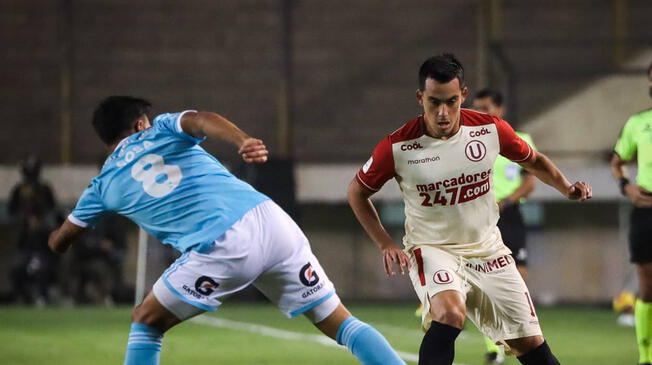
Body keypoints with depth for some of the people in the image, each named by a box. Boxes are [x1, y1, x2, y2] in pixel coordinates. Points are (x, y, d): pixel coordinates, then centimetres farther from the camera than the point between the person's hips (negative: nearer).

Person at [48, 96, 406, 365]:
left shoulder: (104, 185, 20)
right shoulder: (163, 129, 21)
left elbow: (57, 242, 32)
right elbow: (203, 120, -4)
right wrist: (244, 141, -23)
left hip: (222, 248, -2)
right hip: (271, 220, 2)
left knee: (146, 322, 18)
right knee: (340, 322, 11)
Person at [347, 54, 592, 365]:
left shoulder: (491, 129, -10)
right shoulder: (397, 147, -16)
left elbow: (534, 161, 10)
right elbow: (357, 192, 0)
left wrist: (566, 188, -7)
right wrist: (386, 246, -7)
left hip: (488, 249, 3)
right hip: (431, 249, -3)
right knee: (450, 314, -35)